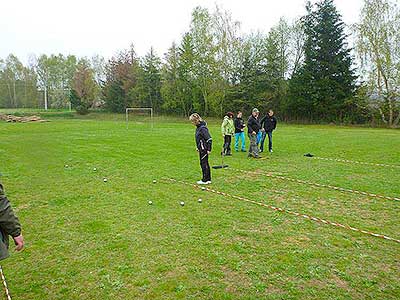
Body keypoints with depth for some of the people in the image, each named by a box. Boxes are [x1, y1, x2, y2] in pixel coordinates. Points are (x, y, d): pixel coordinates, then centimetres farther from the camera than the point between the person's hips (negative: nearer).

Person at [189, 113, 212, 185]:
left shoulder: (203, 128, -19)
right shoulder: (198, 127, 10)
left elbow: (209, 139, -20)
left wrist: (209, 149, -19)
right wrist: (198, 147, 20)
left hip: (204, 149, -10)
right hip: (201, 149, 10)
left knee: (204, 163, -2)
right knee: (205, 164, 14)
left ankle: (205, 180, 7)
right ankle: (208, 179, 23)